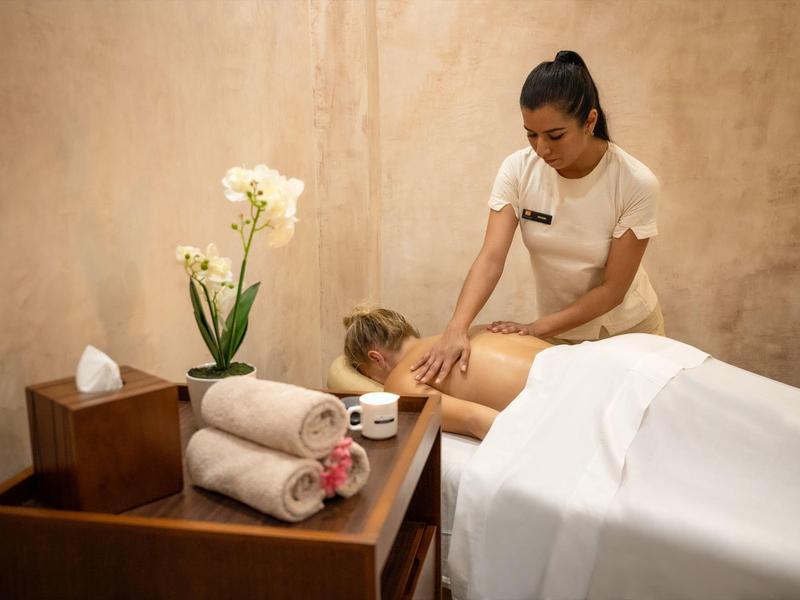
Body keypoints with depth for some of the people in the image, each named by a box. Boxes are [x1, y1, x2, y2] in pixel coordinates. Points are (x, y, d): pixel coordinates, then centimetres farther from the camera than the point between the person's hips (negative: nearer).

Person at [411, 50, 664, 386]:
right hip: (558, 336, 1)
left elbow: (613, 290, -20)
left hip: (627, 332, -1)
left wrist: (538, 327, -27)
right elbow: (491, 258, -25)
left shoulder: (636, 184, -24)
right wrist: (457, 328, -40)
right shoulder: (518, 170, -18)